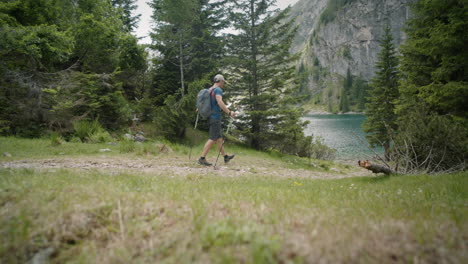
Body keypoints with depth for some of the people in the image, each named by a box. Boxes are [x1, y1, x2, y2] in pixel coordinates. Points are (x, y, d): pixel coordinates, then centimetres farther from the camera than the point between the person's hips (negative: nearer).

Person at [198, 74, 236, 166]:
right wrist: (229, 112, -33)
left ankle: (226, 157, 26)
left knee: (219, 138, 15)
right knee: (212, 139, -8)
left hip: (210, 117, 10)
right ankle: (202, 158, -9)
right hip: (216, 117, -10)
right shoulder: (218, 90, -12)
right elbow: (220, 102, -29)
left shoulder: (210, 90, 15)